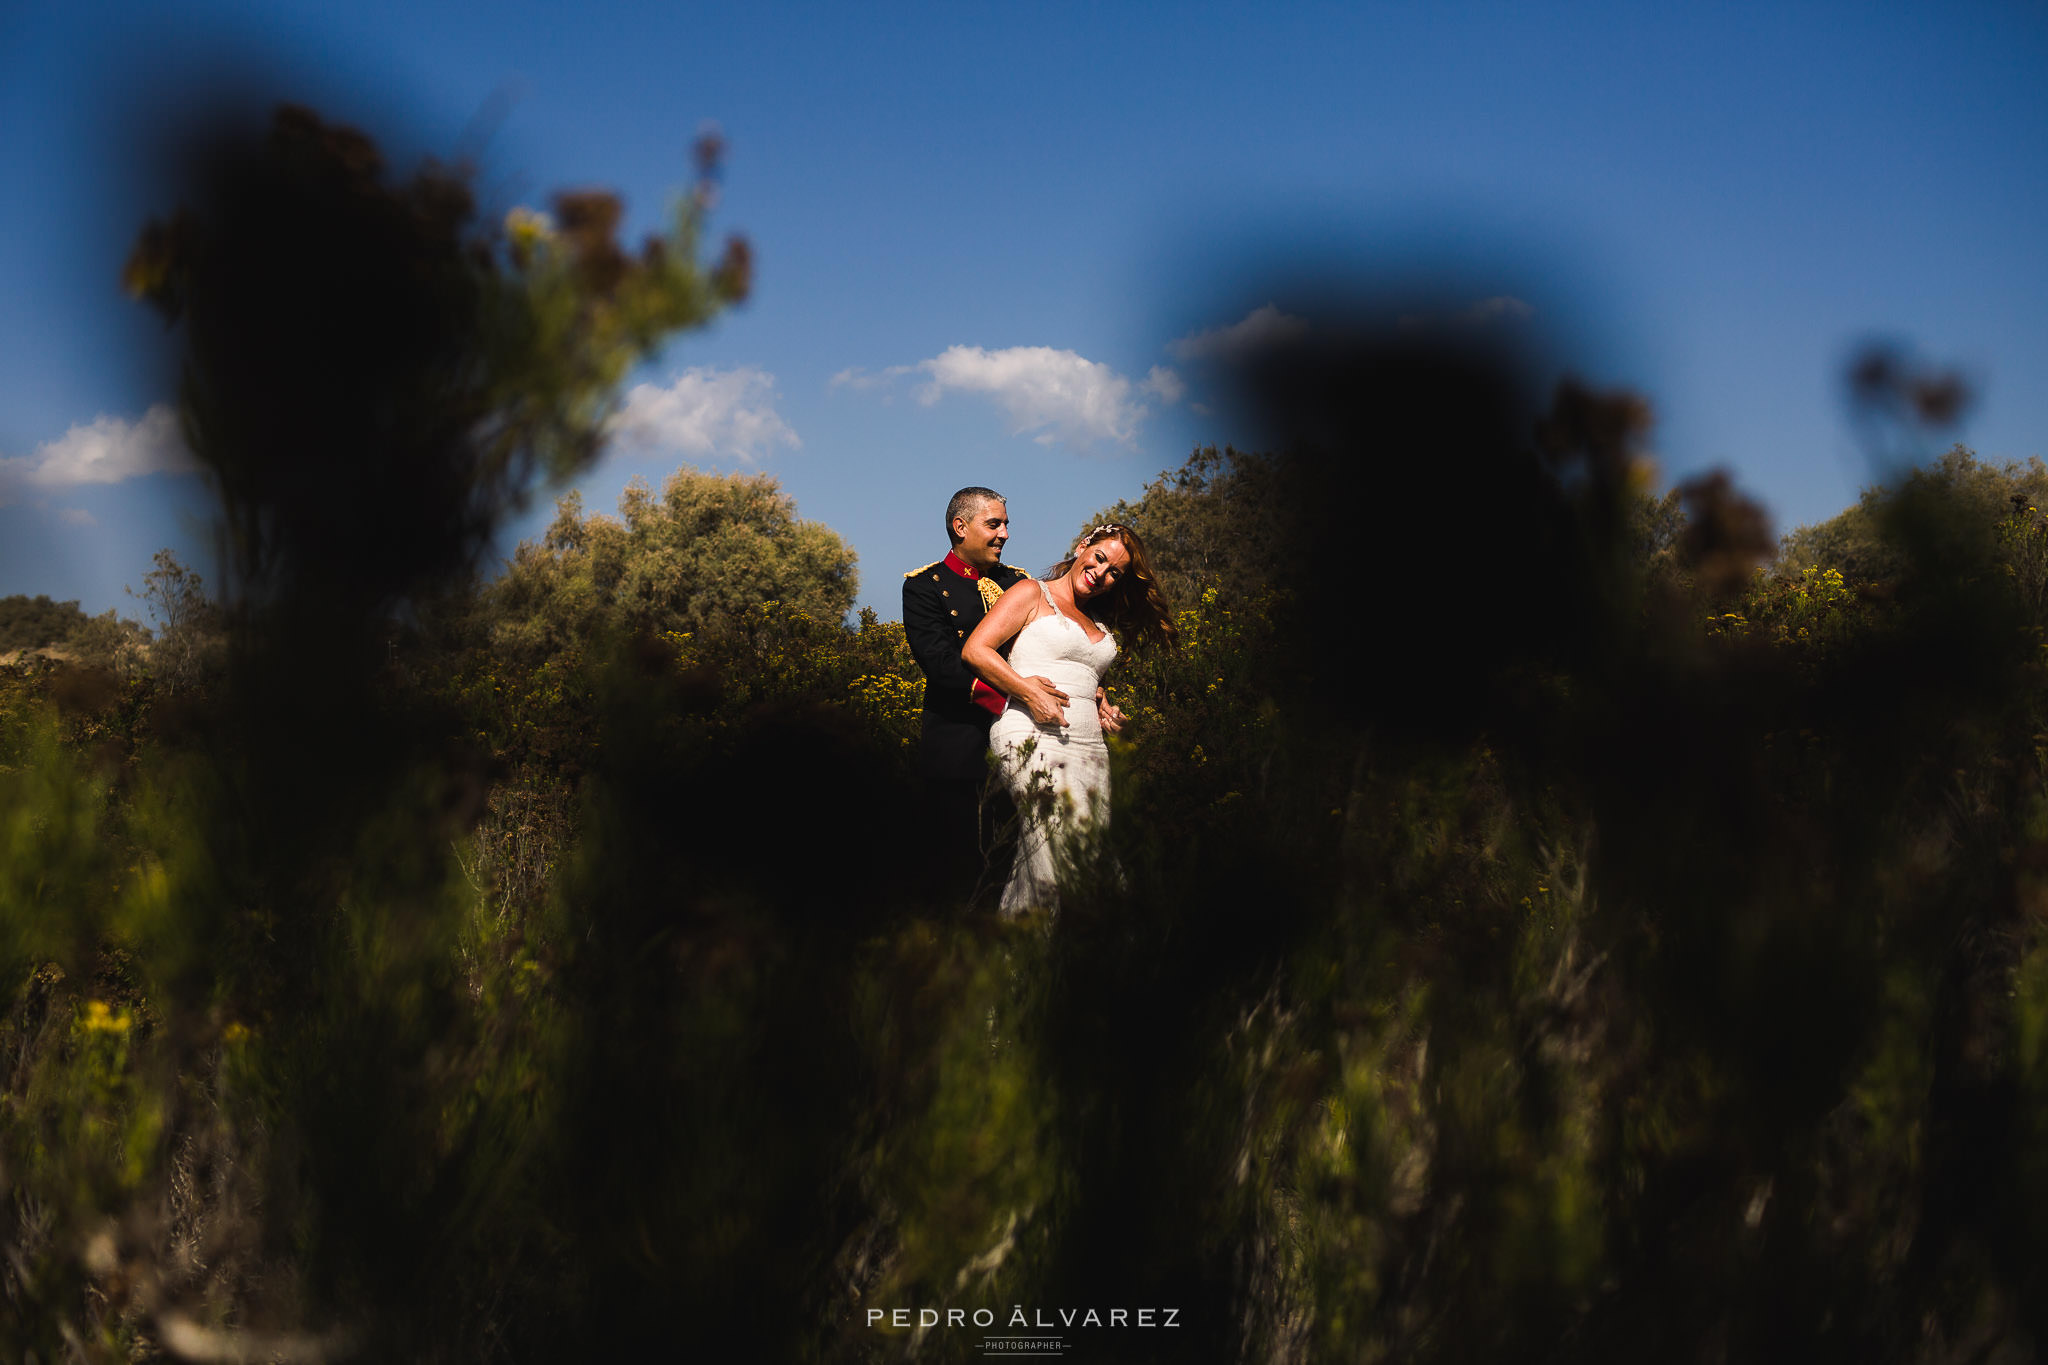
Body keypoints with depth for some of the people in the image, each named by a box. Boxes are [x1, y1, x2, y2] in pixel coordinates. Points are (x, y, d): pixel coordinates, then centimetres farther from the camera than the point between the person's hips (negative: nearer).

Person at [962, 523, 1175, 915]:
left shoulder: (1099, 624, 27)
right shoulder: (1033, 594, 6)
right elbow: (974, 650, -4)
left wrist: (1104, 705, 15)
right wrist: (1028, 692, -13)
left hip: (1089, 746, 7)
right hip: (1035, 738, -7)